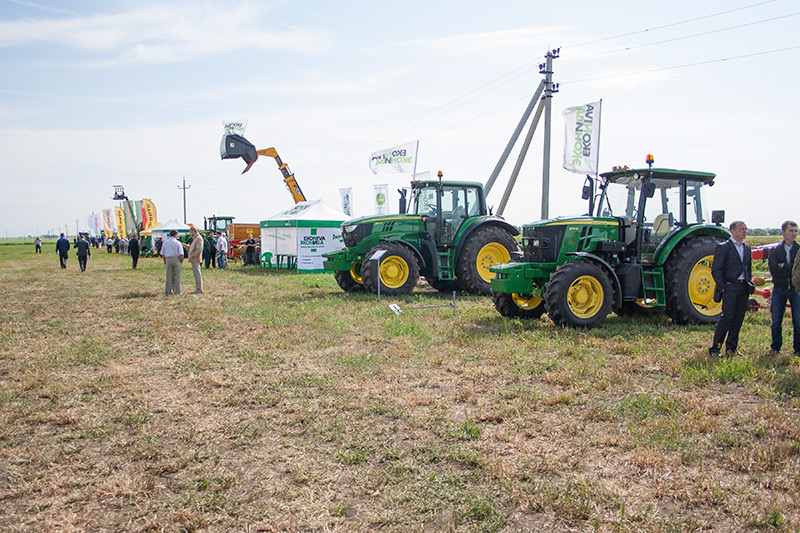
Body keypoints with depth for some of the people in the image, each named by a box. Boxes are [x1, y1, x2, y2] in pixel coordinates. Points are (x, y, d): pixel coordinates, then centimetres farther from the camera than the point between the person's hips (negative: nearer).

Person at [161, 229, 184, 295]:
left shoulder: (165, 242, 7)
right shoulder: (178, 243, -4)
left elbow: (163, 254, 8)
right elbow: (181, 254, -9)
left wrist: (165, 262, 17)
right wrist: (181, 261, 5)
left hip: (168, 260, 3)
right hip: (176, 259, -3)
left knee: (169, 276, 7)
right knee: (177, 276, 2)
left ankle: (168, 291, 8)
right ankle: (177, 291, 4)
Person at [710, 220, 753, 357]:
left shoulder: (747, 248, 15)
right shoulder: (724, 247, -6)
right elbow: (715, 270, -8)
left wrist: (750, 283, 11)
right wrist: (722, 286, -12)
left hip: (743, 288, 7)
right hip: (730, 287, -7)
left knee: (738, 319, 8)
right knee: (727, 317, -11)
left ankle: (731, 348, 18)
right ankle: (715, 348, -4)